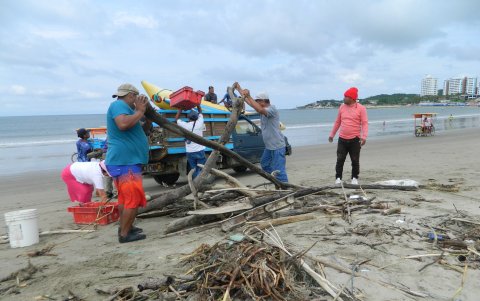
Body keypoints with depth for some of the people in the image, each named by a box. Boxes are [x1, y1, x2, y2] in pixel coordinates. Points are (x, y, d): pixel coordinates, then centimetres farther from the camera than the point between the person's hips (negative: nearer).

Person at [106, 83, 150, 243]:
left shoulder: (122, 106, 20)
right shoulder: (118, 105, -12)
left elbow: (135, 129, 26)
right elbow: (123, 124, -32)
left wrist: (141, 111, 17)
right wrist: (140, 111, -18)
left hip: (124, 160, 11)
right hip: (125, 161, -11)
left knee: (125, 197, 18)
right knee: (133, 198, -8)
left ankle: (125, 227, 29)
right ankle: (125, 234, -2)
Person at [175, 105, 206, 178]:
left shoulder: (185, 125, -6)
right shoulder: (199, 123, -5)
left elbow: (176, 118, 13)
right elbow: (200, 112, 14)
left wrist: (180, 108, 19)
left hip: (190, 152, 0)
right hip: (200, 151, 0)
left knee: (194, 170, 7)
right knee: (202, 169, 3)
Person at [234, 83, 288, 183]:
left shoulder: (272, 109, -16)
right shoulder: (263, 109, 10)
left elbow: (260, 110, -36)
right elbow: (250, 103, 17)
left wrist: (248, 96, -34)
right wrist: (239, 89, 19)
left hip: (277, 146, -10)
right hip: (269, 145, 10)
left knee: (278, 169, -10)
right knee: (264, 164, 23)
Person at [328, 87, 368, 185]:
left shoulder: (361, 108, -5)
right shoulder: (342, 107, 8)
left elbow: (365, 123, -10)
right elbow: (337, 122, 17)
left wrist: (364, 136, -22)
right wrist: (332, 134, 19)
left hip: (355, 140, -3)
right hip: (342, 139, 3)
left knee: (355, 161, 5)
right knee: (340, 160, 1)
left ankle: (354, 178, 20)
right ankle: (338, 178, 11)